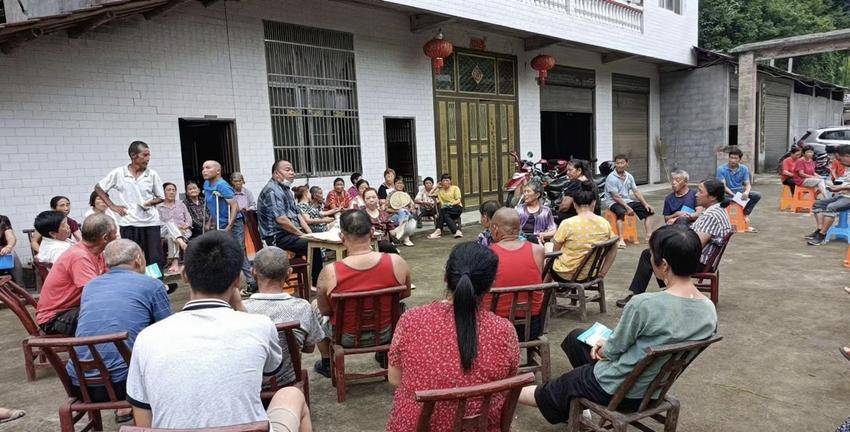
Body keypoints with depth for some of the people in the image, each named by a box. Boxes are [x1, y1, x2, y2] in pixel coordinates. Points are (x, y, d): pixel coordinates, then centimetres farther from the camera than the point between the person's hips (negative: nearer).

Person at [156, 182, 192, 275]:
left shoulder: (181, 205, 24)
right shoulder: (158, 207, 16)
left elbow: (189, 220, 15)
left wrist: (186, 225, -7)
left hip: (183, 232, 0)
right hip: (166, 231, 0)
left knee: (171, 236, -34)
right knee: (170, 224, -35)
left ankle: (174, 263, -46)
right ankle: (182, 244, -52)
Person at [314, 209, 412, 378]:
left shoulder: (329, 273, -27)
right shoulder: (396, 262, -23)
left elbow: (325, 310, -10)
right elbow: (406, 294, -3)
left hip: (347, 338, -1)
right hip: (386, 334, 1)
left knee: (314, 308, 29)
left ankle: (327, 364, 46)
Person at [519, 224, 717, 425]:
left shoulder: (644, 304, -33)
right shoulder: (710, 311, -10)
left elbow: (613, 351, -18)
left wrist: (604, 349, 6)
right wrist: (608, 344, 6)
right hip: (656, 390, 7)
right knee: (577, 336, 25)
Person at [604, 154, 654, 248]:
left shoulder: (629, 176, 9)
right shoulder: (611, 178, -13)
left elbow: (636, 191, 9)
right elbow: (615, 197, -17)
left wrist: (646, 204, -3)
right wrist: (627, 207, -23)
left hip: (627, 201, 8)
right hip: (614, 203, -7)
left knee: (647, 210, -3)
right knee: (621, 212, -39)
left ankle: (649, 236, -6)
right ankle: (621, 240, -44)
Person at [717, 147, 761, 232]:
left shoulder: (744, 169, 2)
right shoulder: (721, 169, -9)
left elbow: (748, 184, -1)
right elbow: (723, 186, -15)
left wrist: (746, 192, -26)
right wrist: (734, 195, -29)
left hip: (740, 191, 3)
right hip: (727, 192, -3)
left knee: (757, 195, -19)